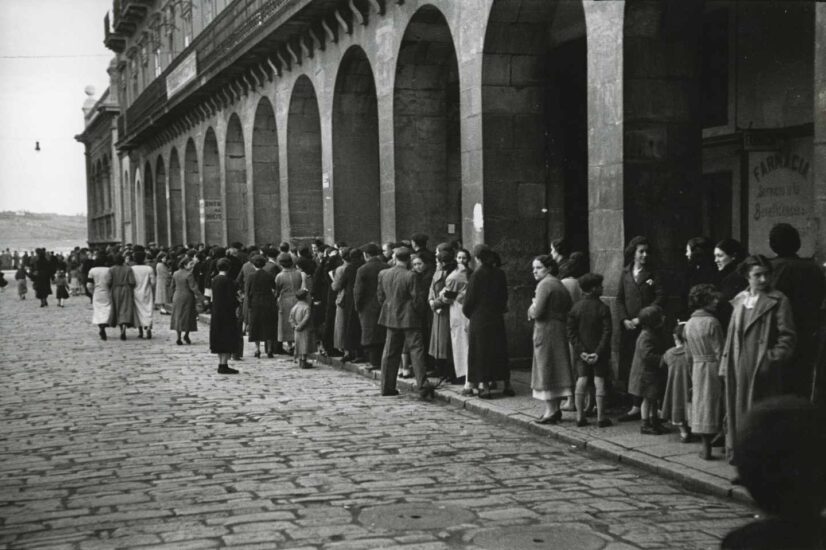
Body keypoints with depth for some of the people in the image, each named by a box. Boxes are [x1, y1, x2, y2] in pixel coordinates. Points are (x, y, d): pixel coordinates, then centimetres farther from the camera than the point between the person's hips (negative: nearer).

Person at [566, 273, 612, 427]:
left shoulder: (575, 308, 0)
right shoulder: (603, 308, -9)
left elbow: (571, 332, -3)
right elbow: (607, 332, -14)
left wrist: (581, 351, -4)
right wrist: (598, 352, -12)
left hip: (581, 352, 3)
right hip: (598, 351, -3)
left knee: (581, 380, 6)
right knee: (599, 381, 2)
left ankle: (580, 416, 7)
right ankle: (601, 417, 6)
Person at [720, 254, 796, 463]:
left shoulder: (778, 301, -3)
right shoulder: (739, 301, 14)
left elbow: (787, 336, -6)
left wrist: (774, 359, -15)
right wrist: (726, 363, 12)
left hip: (763, 372, -6)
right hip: (739, 371, 6)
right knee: (738, 414, 10)